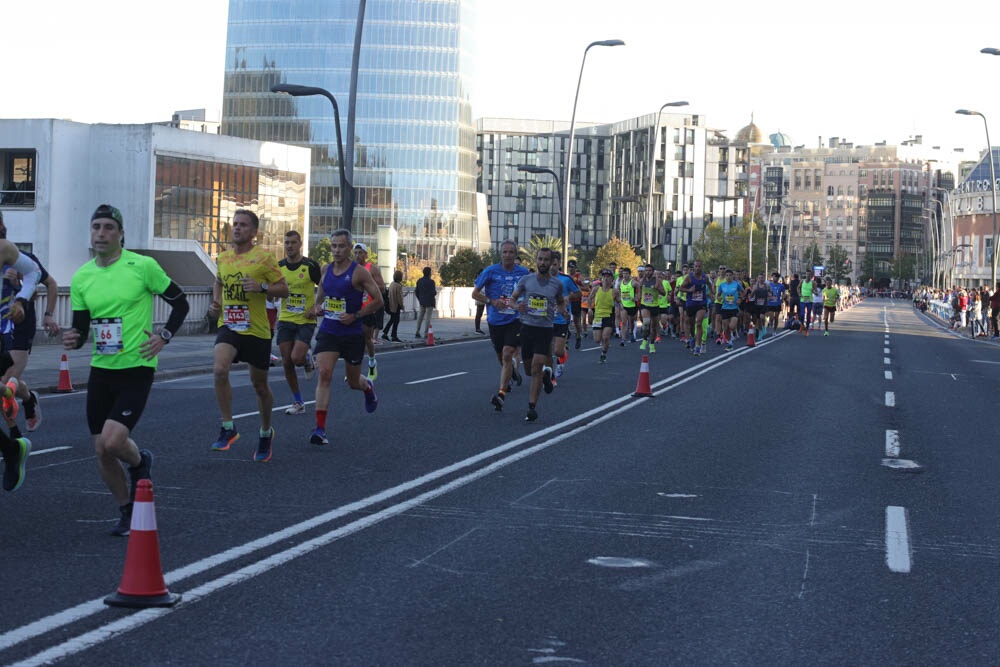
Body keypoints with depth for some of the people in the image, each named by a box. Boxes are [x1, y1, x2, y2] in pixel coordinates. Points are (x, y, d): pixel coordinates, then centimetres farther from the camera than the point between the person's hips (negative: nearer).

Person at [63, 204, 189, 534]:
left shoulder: (142, 266, -8)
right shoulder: (81, 277, 5)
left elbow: (180, 302, 2)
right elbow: (81, 327, 8)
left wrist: (163, 336, -9)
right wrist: (73, 339, -13)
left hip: (136, 368, -5)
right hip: (101, 370, 5)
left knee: (113, 441, -19)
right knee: (102, 452, 5)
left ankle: (139, 462, 17)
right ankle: (127, 513, 25)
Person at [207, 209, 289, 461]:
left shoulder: (264, 257, -7)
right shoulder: (223, 257, 7)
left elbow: (284, 289, -4)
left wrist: (261, 287, -21)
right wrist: (216, 303, 9)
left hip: (257, 330, -3)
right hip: (229, 326, 3)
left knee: (259, 384, 10)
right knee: (219, 370, -23)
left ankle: (266, 433, 34)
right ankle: (228, 428, -11)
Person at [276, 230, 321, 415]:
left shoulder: (311, 266, -8)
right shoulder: (279, 267, 4)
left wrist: (316, 308, -9)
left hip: (305, 321, -4)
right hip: (285, 320, 4)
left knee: (296, 358, -20)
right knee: (286, 362, 1)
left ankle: (308, 359, 19)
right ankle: (298, 402, 14)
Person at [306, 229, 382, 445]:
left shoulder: (359, 272, -10)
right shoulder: (326, 270, 6)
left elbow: (377, 300, -7)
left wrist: (355, 316, -16)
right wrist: (317, 309, 1)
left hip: (352, 333, -3)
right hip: (328, 332, 3)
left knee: (353, 381, 13)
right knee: (324, 374, -16)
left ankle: (368, 387, 53)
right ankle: (320, 428, -19)